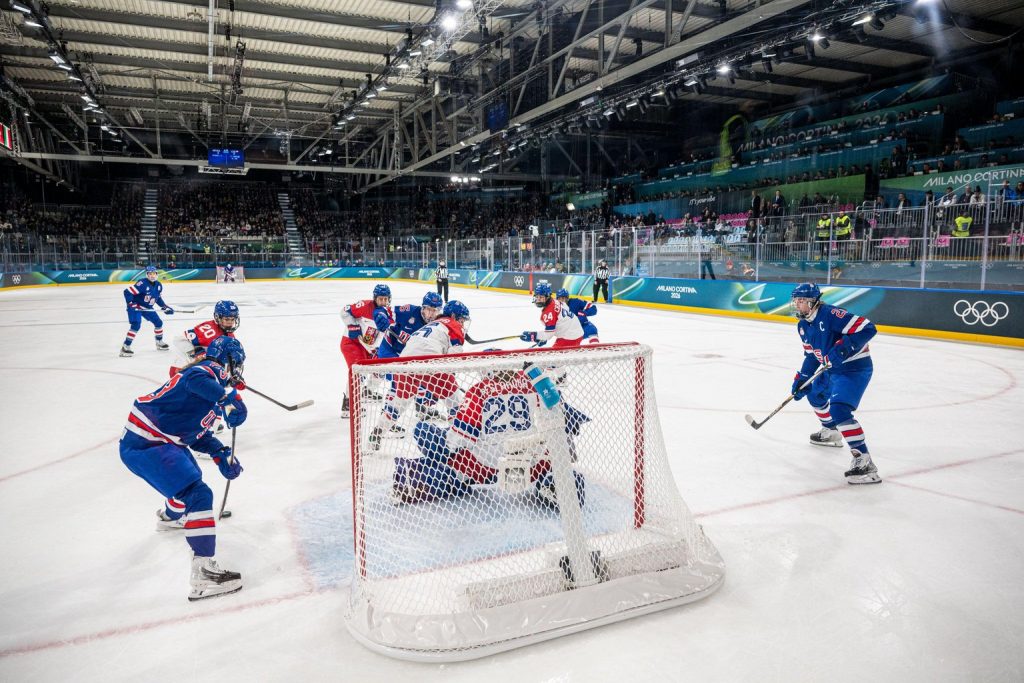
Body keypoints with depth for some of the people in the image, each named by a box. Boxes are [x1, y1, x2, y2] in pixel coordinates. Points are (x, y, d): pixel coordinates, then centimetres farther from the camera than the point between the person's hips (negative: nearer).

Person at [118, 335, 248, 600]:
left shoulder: (213, 382, 17)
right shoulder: (212, 369, -12)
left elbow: (196, 431, 21)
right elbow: (195, 380, -38)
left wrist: (221, 454, 10)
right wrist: (229, 398, -44)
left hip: (155, 439, 11)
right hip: (144, 445, -11)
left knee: (190, 477, 34)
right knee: (198, 495, -18)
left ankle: (169, 517, 64)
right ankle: (203, 573, -21)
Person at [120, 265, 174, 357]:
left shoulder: (158, 285, -2)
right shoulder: (142, 283, -25)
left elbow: (159, 298, 13)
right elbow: (127, 292, -27)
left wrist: (165, 307, 3)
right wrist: (130, 303, -32)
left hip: (147, 308, 8)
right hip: (135, 307, -8)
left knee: (158, 322, 11)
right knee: (136, 325, -22)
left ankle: (159, 342, 33)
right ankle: (125, 347, -19)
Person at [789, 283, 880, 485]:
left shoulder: (831, 314, -24)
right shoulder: (803, 326, 6)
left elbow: (867, 328, -29)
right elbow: (811, 355, 15)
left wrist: (845, 347, -37)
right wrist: (801, 379, 8)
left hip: (854, 368, -10)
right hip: (831, 369, 10)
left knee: (838, 409, -25)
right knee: (815, 395, 29)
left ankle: (864, 461, -24)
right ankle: (831, 433, 53)